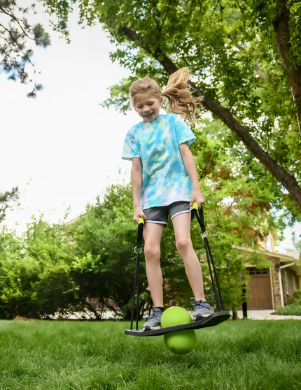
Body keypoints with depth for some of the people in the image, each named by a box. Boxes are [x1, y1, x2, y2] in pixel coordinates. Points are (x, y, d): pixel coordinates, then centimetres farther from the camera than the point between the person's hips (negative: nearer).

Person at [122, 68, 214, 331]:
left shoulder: (173, 120, 5)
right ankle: (157, 311, 1)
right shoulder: (134, 132, 10)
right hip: (151, 197, 3)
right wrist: (137, 204, 3)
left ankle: (201, 303, -10)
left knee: (183, 241, -20)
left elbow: (186, 153, 0)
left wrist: (196, 189, -6)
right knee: (150, 250, -6)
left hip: (178, 190, -3)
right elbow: (136, 169, 7)